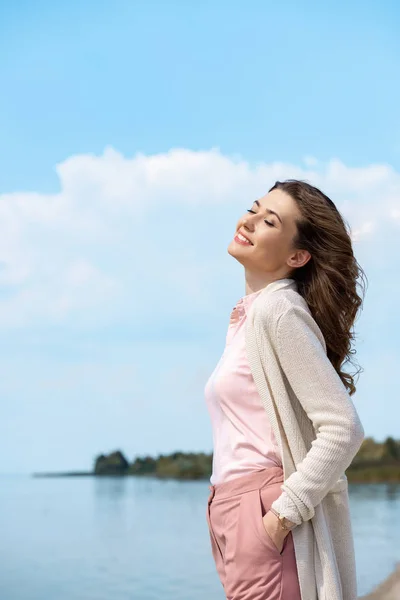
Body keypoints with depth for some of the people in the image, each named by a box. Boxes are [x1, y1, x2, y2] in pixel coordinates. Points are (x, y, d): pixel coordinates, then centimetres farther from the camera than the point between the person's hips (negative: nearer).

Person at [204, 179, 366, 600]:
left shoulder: (278, 309, -12)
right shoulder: (247, 315, 15)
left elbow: (343, 429, -18)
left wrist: (284, 513, -17)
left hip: (265, 517, -8)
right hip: (233, 513, 9)